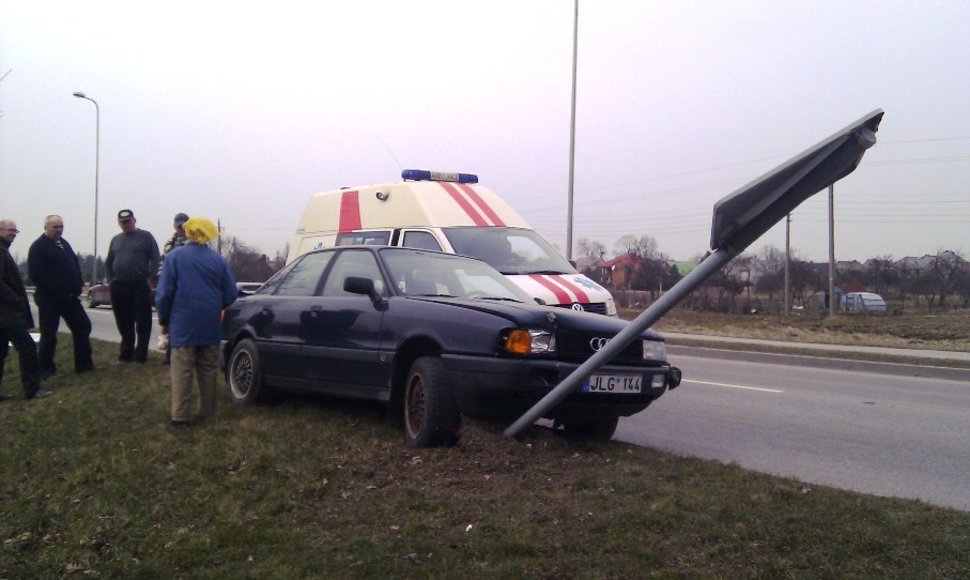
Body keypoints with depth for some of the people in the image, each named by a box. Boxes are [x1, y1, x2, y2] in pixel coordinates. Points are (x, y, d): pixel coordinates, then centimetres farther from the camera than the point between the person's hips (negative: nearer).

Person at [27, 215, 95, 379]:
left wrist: (78, 285, 6)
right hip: (49, 299, -8)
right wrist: (54, 291, -22)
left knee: (83, 326, 9)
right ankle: (46, 370, 12)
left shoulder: (64, 243, 14)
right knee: (49, 334, 0)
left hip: (70, 297, 8)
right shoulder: (38, 247, -11)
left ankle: (83, 363, 17)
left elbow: (75, 264, 21)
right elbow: (36, 274, -20)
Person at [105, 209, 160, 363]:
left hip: (140, 285, -5)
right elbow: (109, 262, 22)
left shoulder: (145, 236, 1)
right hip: (119, 286, 5)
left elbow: (155, 258, -5)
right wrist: (111, 280, 10)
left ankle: (141, 353, 1)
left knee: (142, 321, -3)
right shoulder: (116, 240, 17)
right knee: (123, 322, 9)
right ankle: (126, 352, 18)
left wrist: (151, 279, -12)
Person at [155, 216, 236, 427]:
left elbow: (164, 292, -7)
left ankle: (180, 416, -3)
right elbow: (230, 294, 3)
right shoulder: (218, 260, 2)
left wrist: (164, 320, 5)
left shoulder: (174, 256, -5)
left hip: (183, 324, -3)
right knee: (208, 369, 13)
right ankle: (207, 411, 19)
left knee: (182, 370, 0)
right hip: (211, 326, 3)